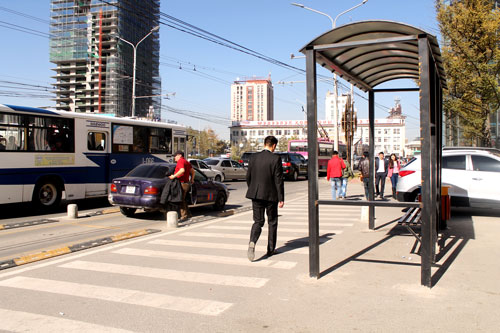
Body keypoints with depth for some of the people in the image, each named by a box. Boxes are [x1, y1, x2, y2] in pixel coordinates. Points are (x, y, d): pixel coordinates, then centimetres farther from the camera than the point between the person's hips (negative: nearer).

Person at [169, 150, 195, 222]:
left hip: (182, 183, -10)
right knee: (183, 200, 17)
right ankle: (188, 214, 23)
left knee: (181, 200, -6)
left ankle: (184, 216, -6)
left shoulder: (180, 161, -11)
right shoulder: (186, 162, 19)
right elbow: (193, 171, 24)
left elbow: (182, 170, -28)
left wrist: (174, 176, -24)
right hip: (186, 182, 10)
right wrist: (192, 179, 32)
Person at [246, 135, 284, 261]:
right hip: (271, 195, -3)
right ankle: (271, 249, 21)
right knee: (272, 222, 14)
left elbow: (248, 177, 6)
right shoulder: (276, 158, -10)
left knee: (258, 221, 8)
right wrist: (281, 198, -8)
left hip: (256, 194, 3)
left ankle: (252, 242, -18)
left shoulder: (253, 157, 1)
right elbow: (278, 180, -12)